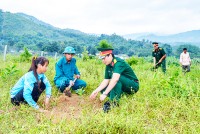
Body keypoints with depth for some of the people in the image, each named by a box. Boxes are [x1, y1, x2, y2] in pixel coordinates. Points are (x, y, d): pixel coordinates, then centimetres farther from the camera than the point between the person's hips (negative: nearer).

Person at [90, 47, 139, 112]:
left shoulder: (118, 63, -25)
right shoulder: (108, 66, 0)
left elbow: (115, 79, -40)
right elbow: (106, 81, -1)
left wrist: (105, 93, -43)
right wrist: (96, 91, -14)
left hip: (133, 86, -8)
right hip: (124, 87, 8)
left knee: (117, 77, -34)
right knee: (103, 89, -7)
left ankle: (113, 101, -29)